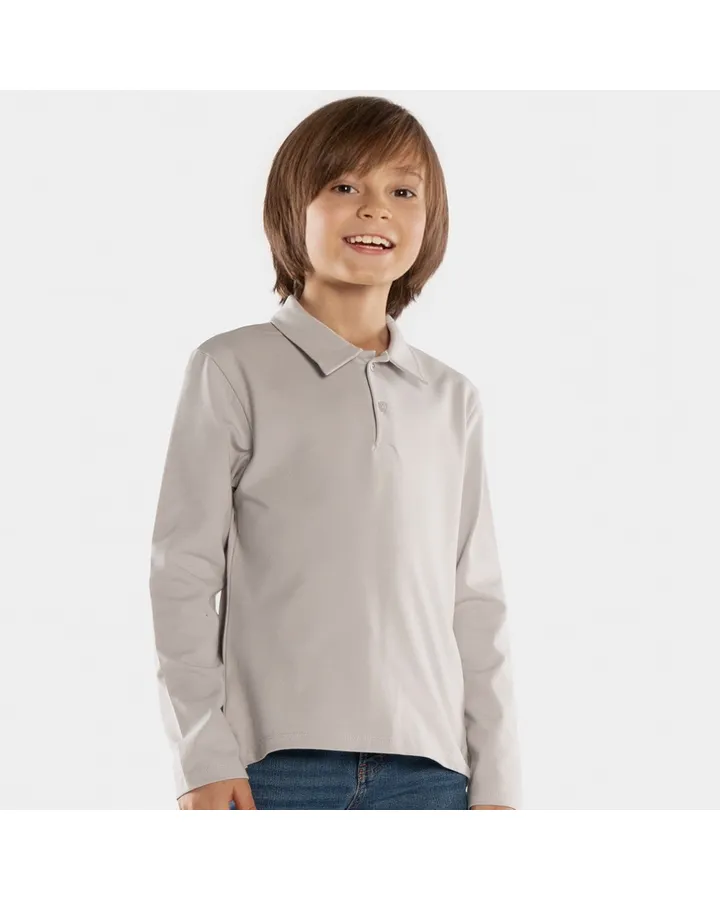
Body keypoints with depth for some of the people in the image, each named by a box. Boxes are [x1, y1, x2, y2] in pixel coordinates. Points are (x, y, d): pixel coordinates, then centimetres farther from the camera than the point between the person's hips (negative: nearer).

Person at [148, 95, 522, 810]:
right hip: (277, 764, -3)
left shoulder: (452, 400, 14)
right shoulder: (234, 369, 2)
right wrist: (202, 752, -7)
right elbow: (183, 568, 0)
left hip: (426, 766, 4)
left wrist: (496, 779, 8)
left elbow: (477, 599, 14)